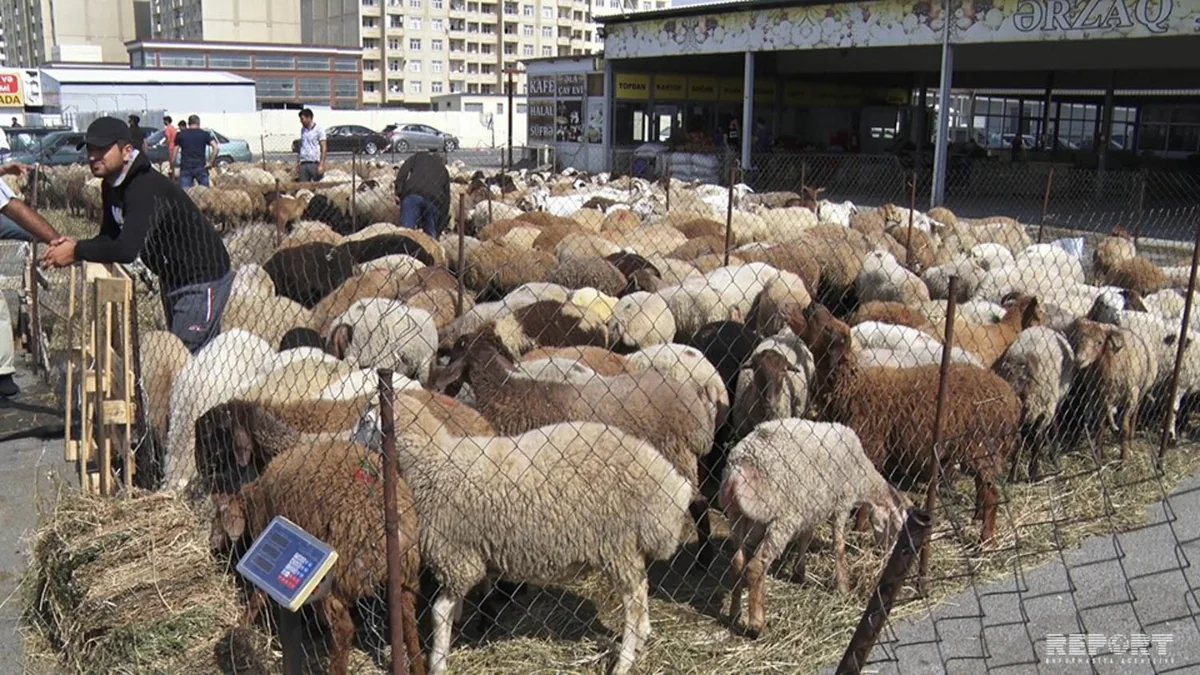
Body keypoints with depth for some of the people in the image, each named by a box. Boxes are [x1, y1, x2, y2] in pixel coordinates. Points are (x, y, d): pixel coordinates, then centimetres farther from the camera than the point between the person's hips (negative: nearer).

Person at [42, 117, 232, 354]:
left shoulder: (146, 188, -27)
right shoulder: (111, 186, 4)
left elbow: (126, 249, -35)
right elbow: (109, 238, 7)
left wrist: (76, 252, -23)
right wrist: (75, 245, -13)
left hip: (203, 278, -10)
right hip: (173, 279, 10)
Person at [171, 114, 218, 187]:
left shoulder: (180, 135, 9)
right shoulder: (205, 134, 7)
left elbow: (174, 153, 7)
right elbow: (215, 147, -8)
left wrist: (172, 168, 13)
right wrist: (210, 162, -3)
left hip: (185, 168, 1)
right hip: (200, 167, 0)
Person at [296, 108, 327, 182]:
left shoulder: (318, 130, -2)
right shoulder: (302, 130, 16)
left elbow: (324, 148, -6)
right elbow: (301, 147, 19)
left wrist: (321, 165, -14)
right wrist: (297, 162, 13)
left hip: (314, 164, -5)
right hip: (303, 164, 5)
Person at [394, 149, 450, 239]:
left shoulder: (419, 156, 30)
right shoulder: (444, 171, 35)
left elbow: (404, 170, 9)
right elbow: (446, 200, 30)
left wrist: (398, 191, 2)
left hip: (412, 194, -2)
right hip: (434, 200, 2)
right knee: (430, 235, 16)